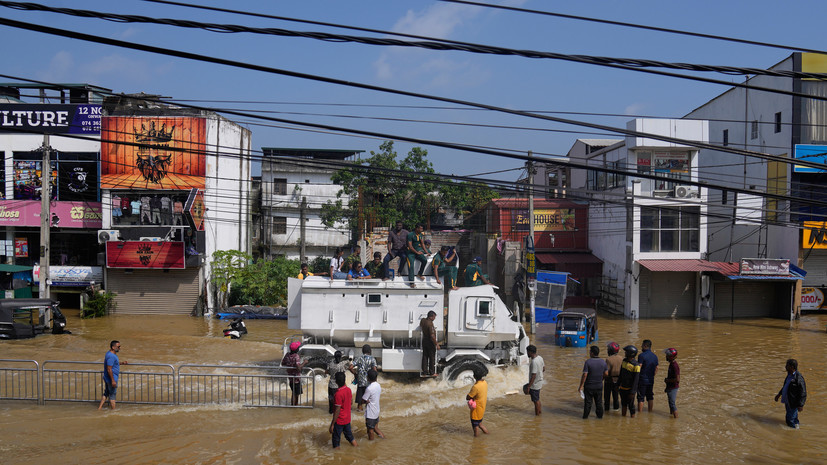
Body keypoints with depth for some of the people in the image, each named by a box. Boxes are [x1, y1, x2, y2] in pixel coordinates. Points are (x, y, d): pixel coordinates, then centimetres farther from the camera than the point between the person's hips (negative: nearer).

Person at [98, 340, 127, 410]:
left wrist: (122, 363, 18)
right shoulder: (111, 356, -23)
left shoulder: (110, 354, 9)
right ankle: (113, 410, 8)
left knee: (106, 394, 17)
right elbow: (109, 369, -26)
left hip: (107, 378, 10)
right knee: (112, 395, 1)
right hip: (111, 379, -10)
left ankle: (99, 408, 19)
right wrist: (113, 381, -25)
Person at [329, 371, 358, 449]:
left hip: (339, 421, -7)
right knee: (349, 436, 23)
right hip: (347, 419, 7)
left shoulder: (338, 394, -26)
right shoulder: (348, 389, -4)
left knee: (336, 439, 8)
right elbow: (351, 402, 11)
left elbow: (337, 411, -23)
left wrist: (332, 424, -17)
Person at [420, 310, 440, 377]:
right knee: (432, 358, 4)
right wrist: (436, 344, -19)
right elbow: (432, 336, -27)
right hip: (430, 342, -7)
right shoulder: (430, 324, -26)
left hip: (424, 341, 7)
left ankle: (424, 372, 18)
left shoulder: (422, 320, -1)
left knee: (425, 357, 13)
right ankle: (432, 373, 10)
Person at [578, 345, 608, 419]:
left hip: (589, 386, -4)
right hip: (599, 386, 4)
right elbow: (606, 374, 1)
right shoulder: (603, 362, -3)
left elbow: (584, 375, -20)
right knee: (599, 402, 17)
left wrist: (581, 386, -13)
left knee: (588, 402, 7)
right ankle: (600, 415, 25)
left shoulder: (588, 362, -18)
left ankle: (585, 416, 15)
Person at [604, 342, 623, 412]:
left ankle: (606, 407, 19)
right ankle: (616, 407, 26)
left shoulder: (608, 359, -23)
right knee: (615, 394, 19)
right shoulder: (621, 358, -7)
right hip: (618, 380, 5)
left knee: (607, 395, 11)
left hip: (609, 380, -4)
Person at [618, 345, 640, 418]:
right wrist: (618, 384, 16)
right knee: (623, 404, 19)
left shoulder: (636, 365, -20)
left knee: (630, 405, 2)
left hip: (630, 390, -7)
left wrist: (632, 392, -20)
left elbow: (636, 380, -19)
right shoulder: (624, 361, 3)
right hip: (622, 388, 7)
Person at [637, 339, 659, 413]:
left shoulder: (642, 355, -15)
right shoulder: (655, 356, 7)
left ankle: (640, 413, 2)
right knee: (650, 397, 14)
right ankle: (650, 411, 20)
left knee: (641, 398, 0)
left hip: (642, 380, -6)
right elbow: (656, 369, 13)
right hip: (651, 381, 6)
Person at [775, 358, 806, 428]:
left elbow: (803, 393, -24)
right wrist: (779, 394, 24)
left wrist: (801, 405, -24)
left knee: (790, 420, -2)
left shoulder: (798, 378, -27)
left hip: (793, 403, -9)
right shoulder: (790, 374, 2)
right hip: (787, 401, 9)